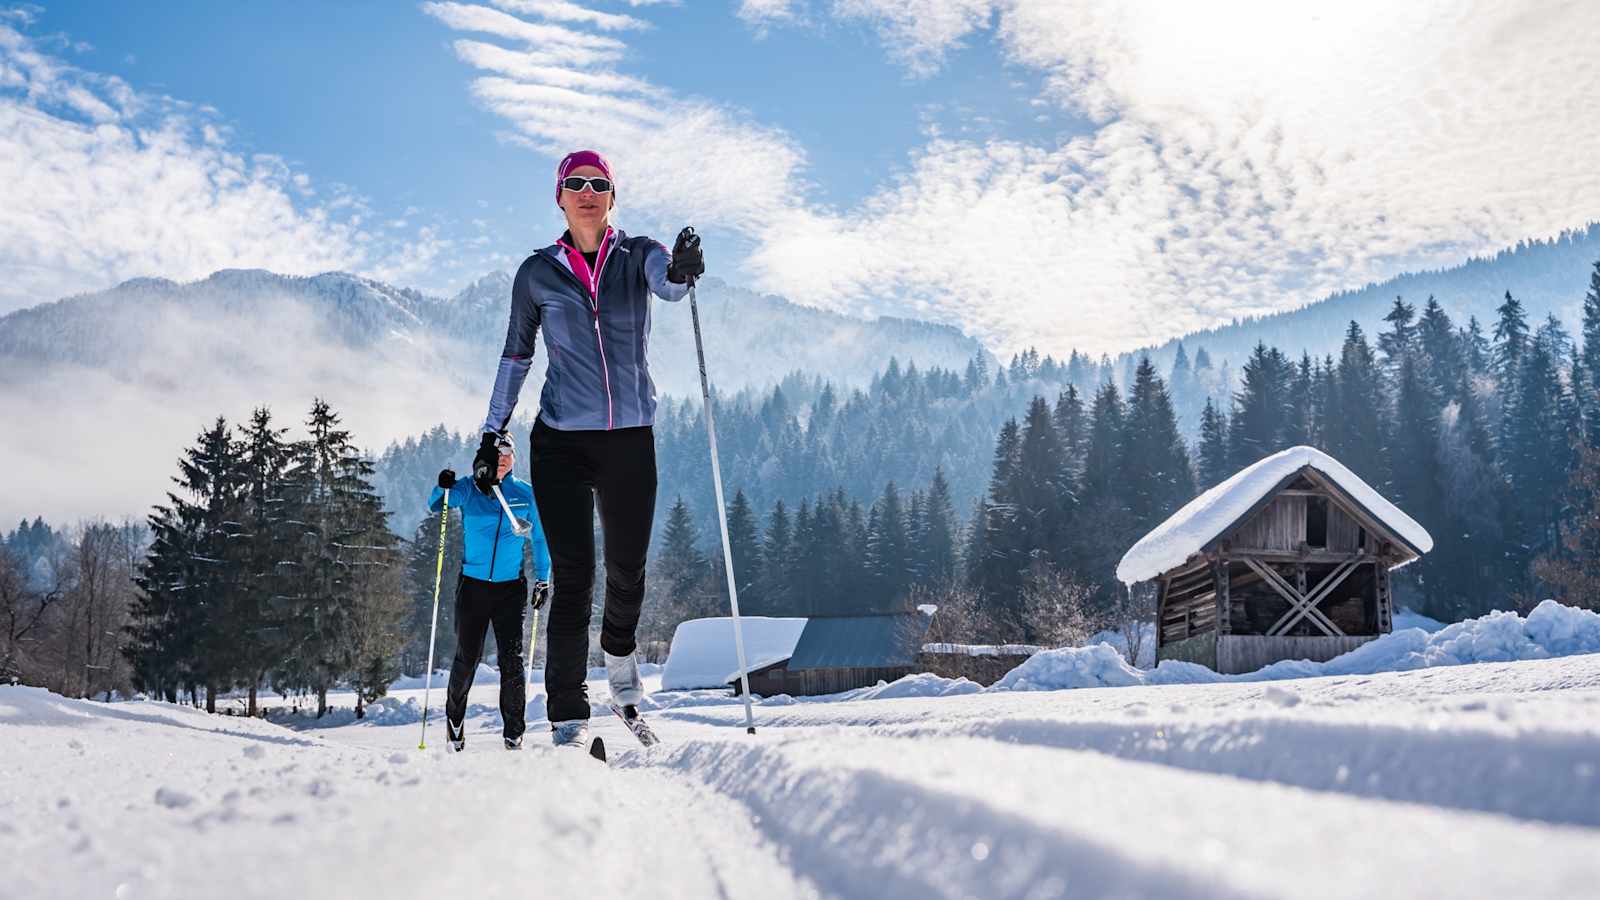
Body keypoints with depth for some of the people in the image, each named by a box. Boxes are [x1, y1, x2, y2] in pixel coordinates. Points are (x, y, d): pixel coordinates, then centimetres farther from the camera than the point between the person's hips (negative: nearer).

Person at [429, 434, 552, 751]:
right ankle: (454, 714, 33)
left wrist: (542, 579, 4)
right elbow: (436, 506, -13)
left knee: (512, 659, -8)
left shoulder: (526, 494, 3)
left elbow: (539, 539, 10)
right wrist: (443, 489, -35)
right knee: (467, 656, 5)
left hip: (510, 587, 0)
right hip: (473, 585, 0)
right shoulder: (469, 490, 1)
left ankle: (514, 734, -2)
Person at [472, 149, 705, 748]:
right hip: (561, 440, -1)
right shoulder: (538, 273, 5)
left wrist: (682, 270, -44)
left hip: (631, 438, 1)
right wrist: (493, 434, 10)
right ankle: (568, 717, -1)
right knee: (574, 575, -8)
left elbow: (667, 283, -19)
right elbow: (516, 355, 13)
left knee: (627, 568, 8)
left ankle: (619, 655, 40)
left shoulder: (637, 256, 4)